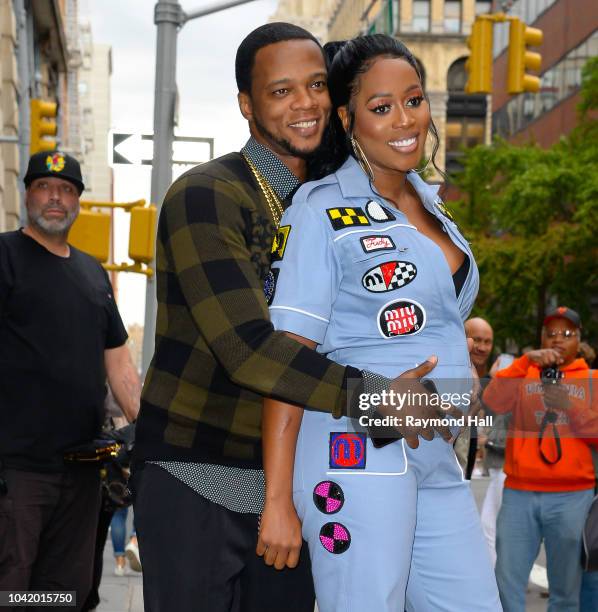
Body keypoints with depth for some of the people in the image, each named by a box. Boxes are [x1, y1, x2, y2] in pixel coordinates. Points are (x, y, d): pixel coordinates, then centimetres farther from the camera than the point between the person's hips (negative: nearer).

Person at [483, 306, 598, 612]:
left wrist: (570, 406, -13)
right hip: (519, 493, 1)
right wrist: (526, 361, -15)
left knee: (566, 587, 3)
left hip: (572, 496, -1)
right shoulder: (523, 374, 13)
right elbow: (493, 402, -6)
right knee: (507, 582, -2)